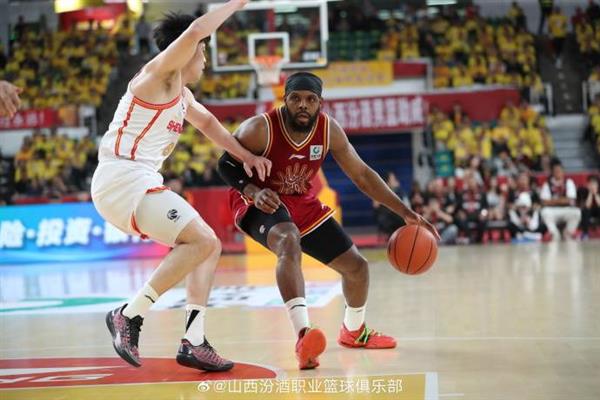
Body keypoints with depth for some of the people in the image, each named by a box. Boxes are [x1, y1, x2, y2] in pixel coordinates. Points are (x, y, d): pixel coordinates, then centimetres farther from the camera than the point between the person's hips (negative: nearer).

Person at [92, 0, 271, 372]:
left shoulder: (182, 94, 20)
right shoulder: (158, 75, -8)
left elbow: (207, 122, 37)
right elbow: (196, 30, -23)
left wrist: (246, 155, 29)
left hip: (142, 183, 10)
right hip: (122, 178, -10)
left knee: (209, 246, 11)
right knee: (201, 241, -19)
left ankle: (194, 342, 8)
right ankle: (129, 316, -15)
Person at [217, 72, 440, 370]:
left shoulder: (329, 130, -12)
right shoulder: (260, 129, -25)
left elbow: (361, 174, -4)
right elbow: (226, 165, -15)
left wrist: (405, 213, -8)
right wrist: (254, 192, -34)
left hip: (302, 203, 6)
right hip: (259, 202, -6)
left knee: (357, 266, 7)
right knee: (289, 242, -41)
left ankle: (353, 331, 38)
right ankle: (303, 335, -49)